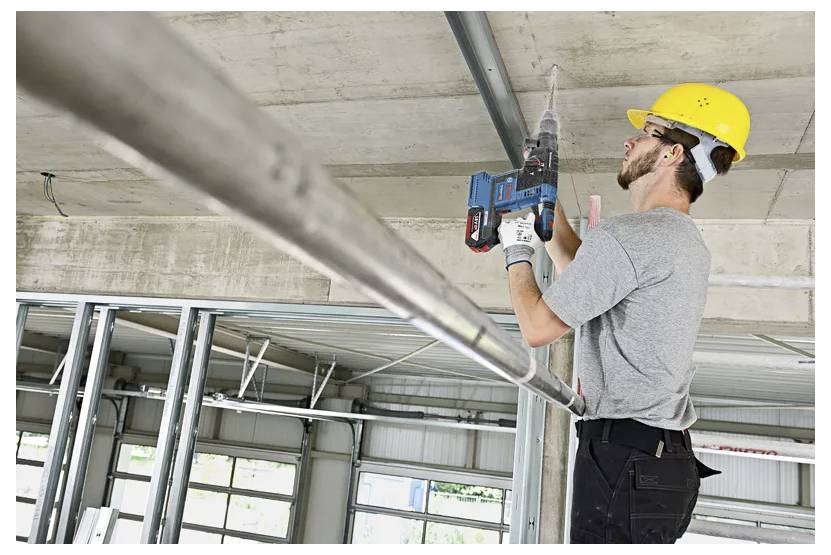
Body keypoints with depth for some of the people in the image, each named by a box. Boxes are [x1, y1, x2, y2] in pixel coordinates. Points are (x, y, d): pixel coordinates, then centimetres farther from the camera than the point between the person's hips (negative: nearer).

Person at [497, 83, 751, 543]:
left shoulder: (625, 235, -17)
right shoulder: (687, 241, 15)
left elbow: (536, 328, -11)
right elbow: (584, 274, 25)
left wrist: (517, 254, 6)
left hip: (623, 457, -10)